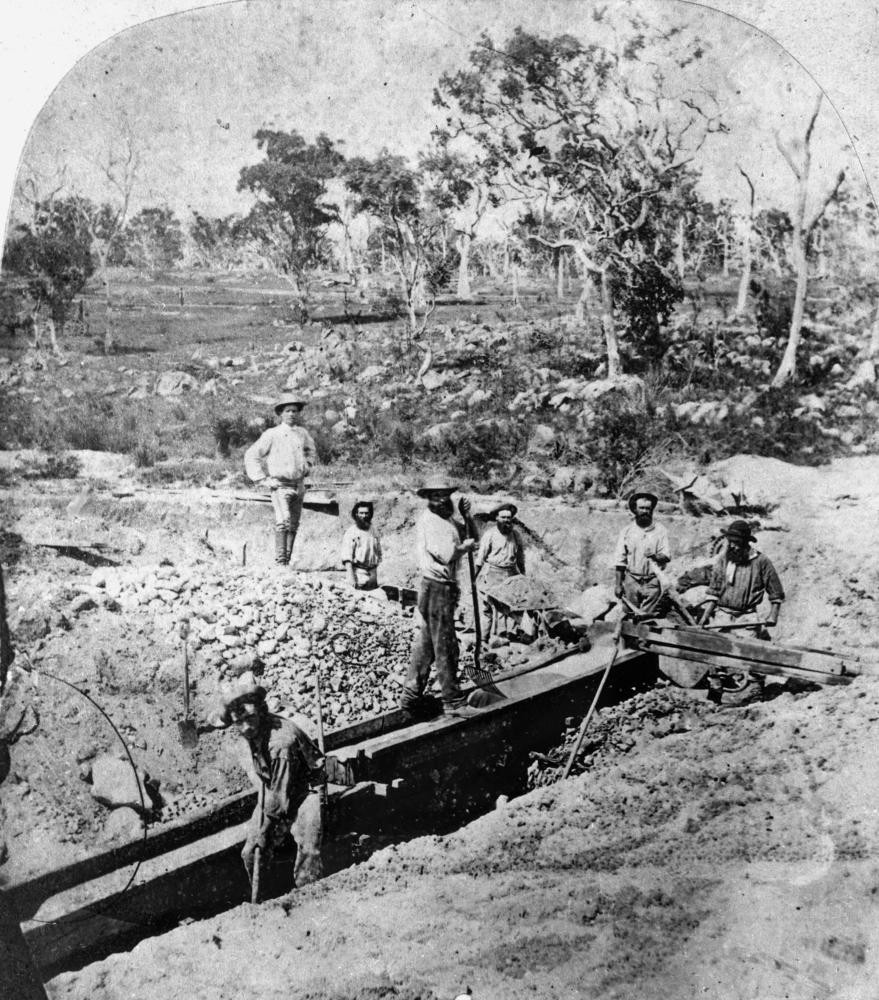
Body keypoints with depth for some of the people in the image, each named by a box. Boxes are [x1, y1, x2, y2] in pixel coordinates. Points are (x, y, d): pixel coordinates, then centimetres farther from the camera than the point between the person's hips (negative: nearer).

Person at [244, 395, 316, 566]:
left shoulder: (303, 433, 8)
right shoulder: (272, 434, -6)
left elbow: (310, 450, 32)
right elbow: (251, 456, -4)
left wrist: (307, 467, 17)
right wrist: (263, 479, -8)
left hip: (299, 485, 6)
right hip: (280, 485, -6)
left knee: (294, 524, 9)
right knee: (283, 520, -22)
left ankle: (287, 561, 19)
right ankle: (280, 560, -22)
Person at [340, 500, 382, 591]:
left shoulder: (373, 531, 12)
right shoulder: (351, 532, -5)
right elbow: (346, 557, -10)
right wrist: (350, 576, -18)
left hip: (372, 574, 5)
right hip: (358, 573, -5)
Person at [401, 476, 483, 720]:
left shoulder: (447, 519, 16)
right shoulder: (429, 520, -14)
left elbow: (472, 537, 18)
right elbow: (447, 555, -22)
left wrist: (467, 517, 3)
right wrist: (466, 546, -6)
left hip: (445, 586, 10)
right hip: (436, 587, -10)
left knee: (425, 644, 13)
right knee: (445, 647, -3)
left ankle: (411, 697, 20)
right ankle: (453, 702, 3)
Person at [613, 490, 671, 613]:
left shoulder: (660, 531, 4)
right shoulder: (627, 531, 6)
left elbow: (667, 556, 0)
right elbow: (619, 560, 6)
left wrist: (655, 556, -21)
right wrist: (618, 584, 1)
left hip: (652, 582, -1)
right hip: (631, 580, 1)